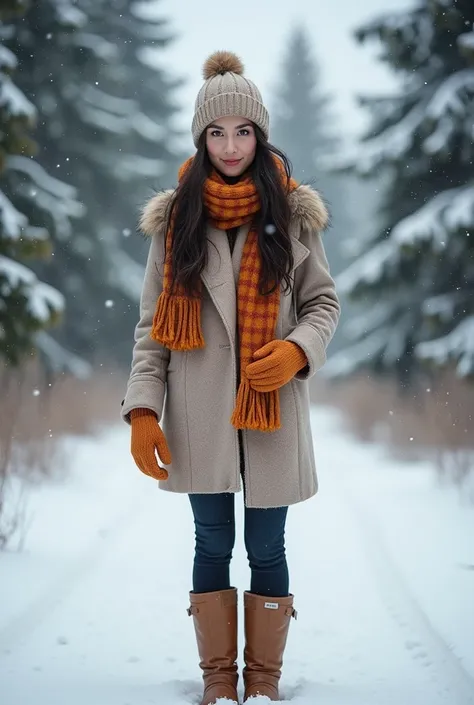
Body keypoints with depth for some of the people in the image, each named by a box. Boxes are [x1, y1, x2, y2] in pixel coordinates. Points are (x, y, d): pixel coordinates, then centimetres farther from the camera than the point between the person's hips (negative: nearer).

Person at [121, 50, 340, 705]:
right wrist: (143, 409, -6)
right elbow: (151, 323, 3)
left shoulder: (292, 212, 3)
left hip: (271, 407, 0)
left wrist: (298, 350, -13)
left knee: (266, 547, 4)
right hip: (199, 411, 1)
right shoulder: (174, 216, 4)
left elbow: (323, 301, 8)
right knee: (213, 544, 8)